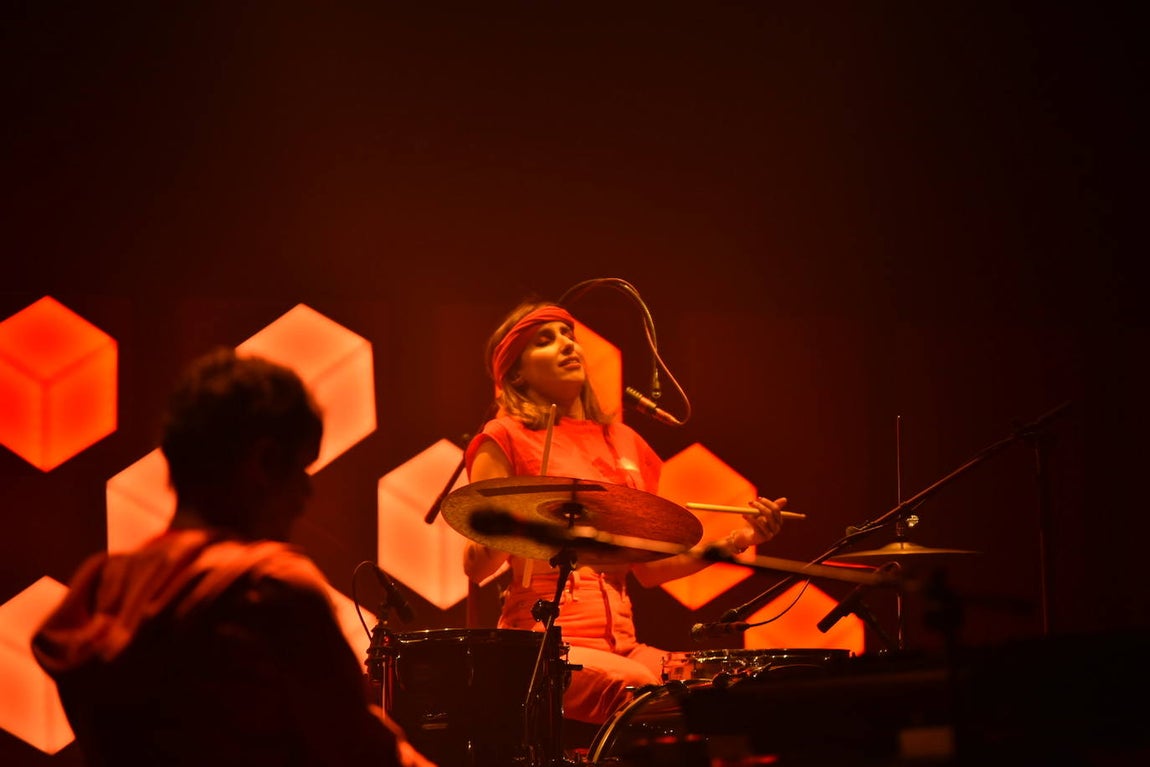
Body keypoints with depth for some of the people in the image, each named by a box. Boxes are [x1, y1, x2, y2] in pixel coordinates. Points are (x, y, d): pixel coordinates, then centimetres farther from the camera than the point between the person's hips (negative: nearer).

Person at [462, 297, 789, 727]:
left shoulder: (623, 443, 20)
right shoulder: (506, 439, 2)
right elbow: (476, 567, -3)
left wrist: (730, 543, 6)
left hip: (620, 643, 6)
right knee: (641, 690, -32)